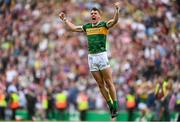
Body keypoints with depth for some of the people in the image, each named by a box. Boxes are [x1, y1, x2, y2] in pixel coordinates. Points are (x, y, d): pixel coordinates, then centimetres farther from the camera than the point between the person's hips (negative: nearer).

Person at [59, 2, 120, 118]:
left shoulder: (104, 25, 0)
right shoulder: (87, 27, 16)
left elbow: (115, 21, -17)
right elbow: (74, 28, 29)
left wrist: (117, 10, -33)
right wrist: (65, 19, 33)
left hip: (102, 55, -5)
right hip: (91, 57, 5)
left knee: (109, 83, -5)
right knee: (101, 84, 5)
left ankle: (115, 106, 1)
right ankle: (110, 106, 12)